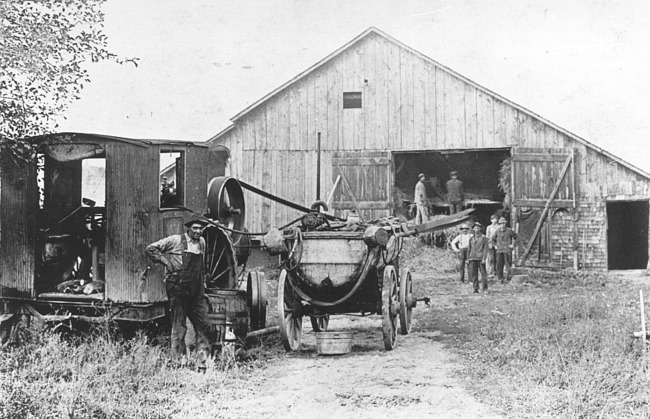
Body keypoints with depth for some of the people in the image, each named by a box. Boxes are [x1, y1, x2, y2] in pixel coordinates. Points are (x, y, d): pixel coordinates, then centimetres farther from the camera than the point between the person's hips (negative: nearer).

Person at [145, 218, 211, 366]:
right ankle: (178, 362, 7)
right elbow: (150, 249, -1)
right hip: (178, 290, -6)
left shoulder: (202, 242, 13)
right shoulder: (176, 240, -4)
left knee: (203, 325, 3)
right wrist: (166, 262, -9)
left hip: (197, 292, 6)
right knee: (179, 327, 0)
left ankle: (204, 361, 8)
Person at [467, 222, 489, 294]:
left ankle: (485, 289, 2)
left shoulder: (484, 238, 2)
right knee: (473, 274, 2)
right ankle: (476, 289, 8)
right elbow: (469, 249, 18)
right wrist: (468, 259, 12)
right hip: (472, 258, 4)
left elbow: (485, 249, -3)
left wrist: (484, 258, -12)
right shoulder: (471, 238, 15)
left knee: (483, 274, -4)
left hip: (480, 259, -4)